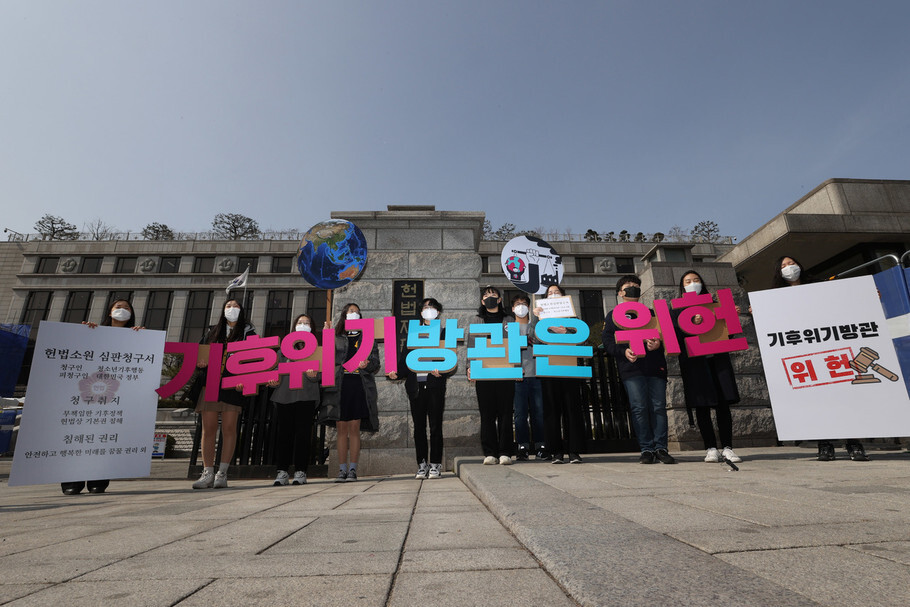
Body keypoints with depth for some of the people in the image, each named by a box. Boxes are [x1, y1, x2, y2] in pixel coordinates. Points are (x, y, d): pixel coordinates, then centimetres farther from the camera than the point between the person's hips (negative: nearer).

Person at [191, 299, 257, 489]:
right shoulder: (212, 331, 20)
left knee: (229, 428, -5)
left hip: (233, 385, -3)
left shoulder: (247, 331, 10)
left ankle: (222, 473, 0)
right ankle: (208, 473, 5)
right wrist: (200, 361, -4)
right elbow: (200, 351, 20)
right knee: (208, 428, 0)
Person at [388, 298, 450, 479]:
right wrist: (396, 373, -5)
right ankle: (422, 465, 15)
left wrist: (441, 371, -17)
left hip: (435, 385, -3)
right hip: (416, 386, 3)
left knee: (435, 426, 0)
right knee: (419, 427, 6)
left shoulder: (444, 333, 9)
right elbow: (406, 359, 12)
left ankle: (435, 465, 9)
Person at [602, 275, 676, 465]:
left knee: (659, 407, -2)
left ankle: (661, 448, 5)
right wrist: (624, 351, -13)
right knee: (639, 408, -8)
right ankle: (647, 449, 0)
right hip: (631, 367, -2)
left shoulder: (650, 313, 25)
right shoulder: (613, 316, 16)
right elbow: (608, 342, 5)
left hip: (655, 366, 3)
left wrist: (659, 343, -7)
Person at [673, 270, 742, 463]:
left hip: (717, 357, 3)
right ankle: (711, 448, 4)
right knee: (702, 405, -2)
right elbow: (677, 334, -4)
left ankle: (727, 448, 5)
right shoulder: (678, 308, 9)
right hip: (694, 360, -2)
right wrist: (693, 323, -20)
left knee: (723, 403, -1)